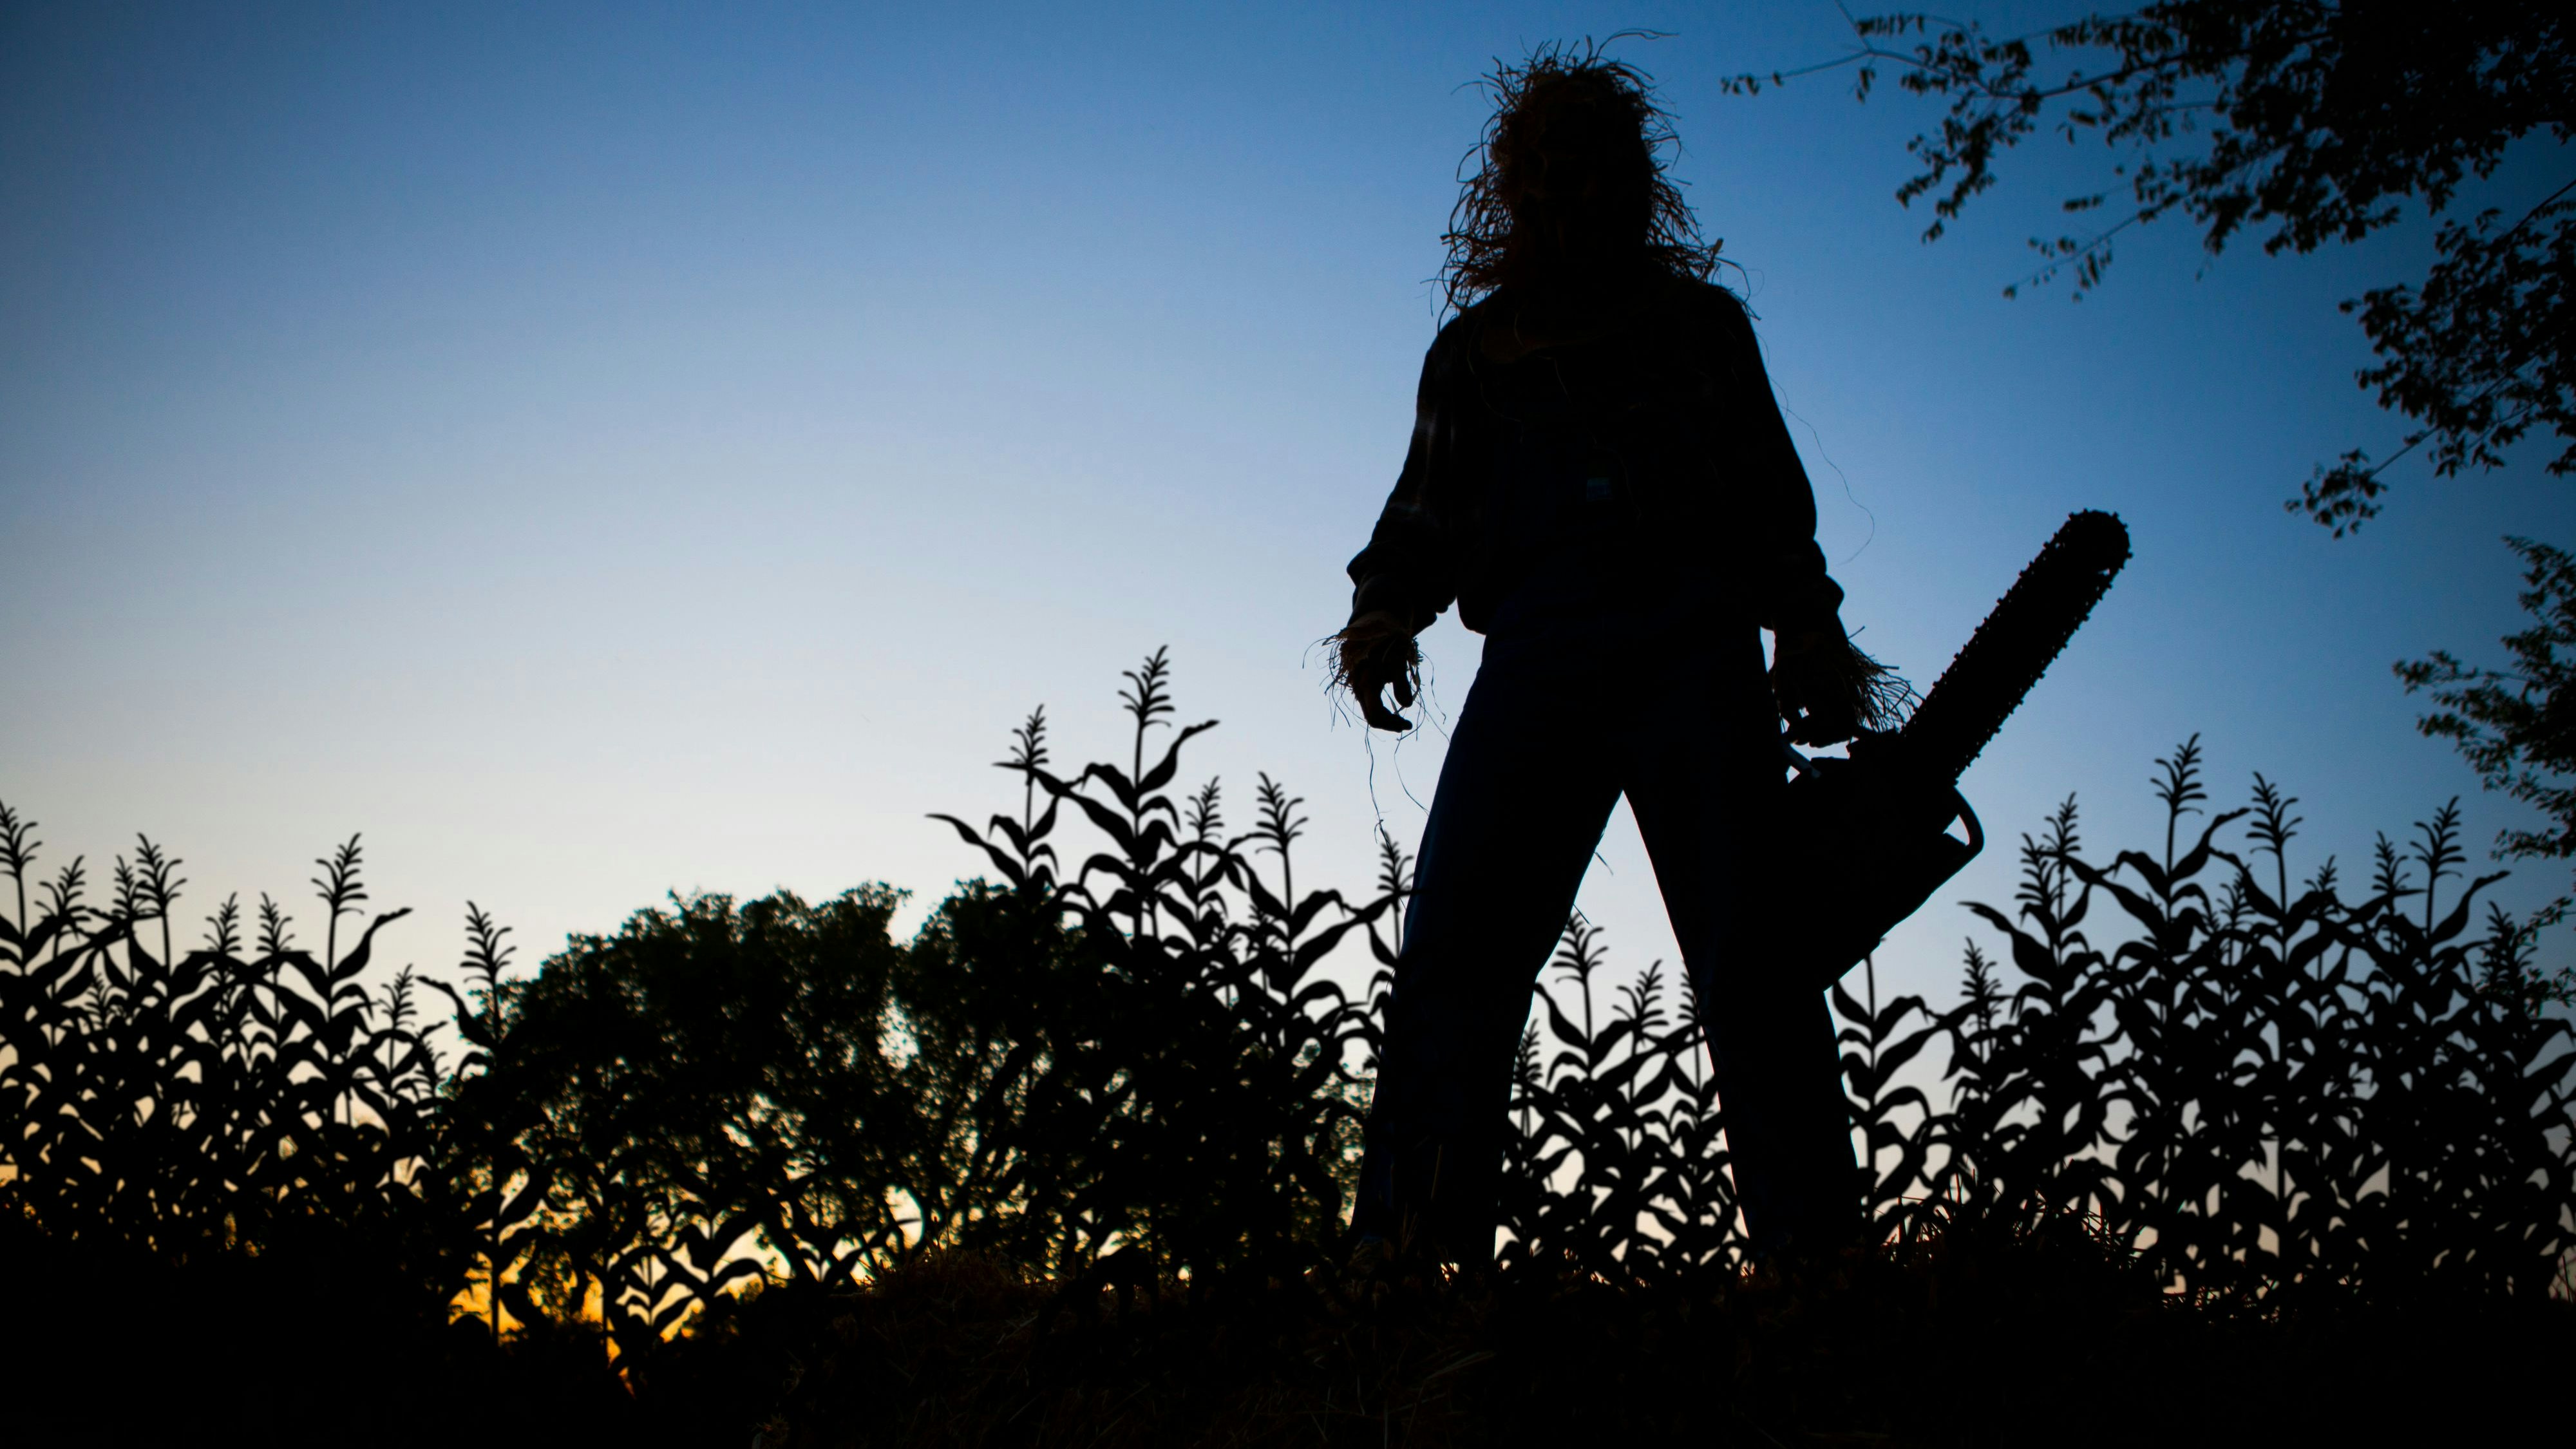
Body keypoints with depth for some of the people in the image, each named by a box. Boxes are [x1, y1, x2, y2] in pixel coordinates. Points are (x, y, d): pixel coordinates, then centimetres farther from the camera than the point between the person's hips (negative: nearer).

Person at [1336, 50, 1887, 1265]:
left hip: (1696, 652, 0)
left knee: (1753, 970, -12)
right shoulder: (1471, 352, 26)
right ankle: (1403, 1272, -18)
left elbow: (1774, 504, 18)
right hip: (1538, 659, 1)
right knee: (1454, 969, -15)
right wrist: (1386, 609, -3)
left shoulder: (1703, 323, 25)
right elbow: (1429, 516, 19)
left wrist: (1808, 628, 1)